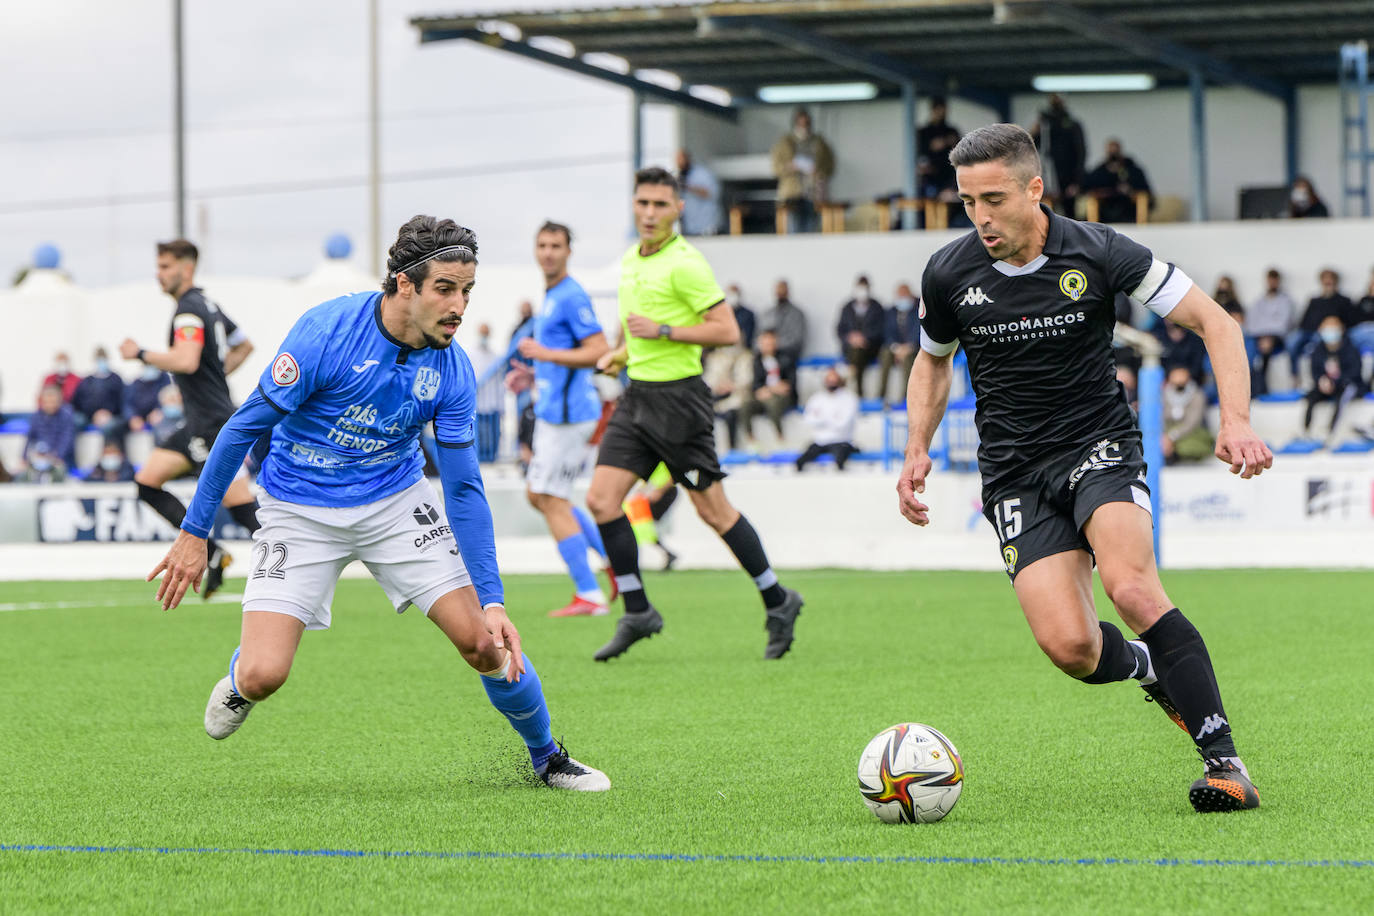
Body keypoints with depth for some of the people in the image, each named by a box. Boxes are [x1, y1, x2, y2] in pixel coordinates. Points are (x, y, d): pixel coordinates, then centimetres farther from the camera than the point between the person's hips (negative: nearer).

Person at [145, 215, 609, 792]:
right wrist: (194, 533, -14)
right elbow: (244, 427, -16)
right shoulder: (326, 333, -25)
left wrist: (492, 601, -17)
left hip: (396, 501, 3)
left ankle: (546, 758, 17)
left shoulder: (451, 372, -13)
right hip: (300, 510, -3)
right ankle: (240, 682, 23)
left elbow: (464, 489, -8)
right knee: (263, 676, -17)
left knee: (484, 642, -10)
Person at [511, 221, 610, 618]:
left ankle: (589, 595, -5)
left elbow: (599, 351, -22)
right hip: (552, 409, 10)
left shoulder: (572, 297, -14)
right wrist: (534, 376, 18)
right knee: (537, 494, 16)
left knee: (552, 500, -8)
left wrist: (545, 353, -23)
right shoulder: (551, 297, 17)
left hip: (568, 413, -10)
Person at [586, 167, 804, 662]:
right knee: (601, 500, -3)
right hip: (638, 396, 8)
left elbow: (727, 330, -17)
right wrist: (621, 353, 12)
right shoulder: (630, 261, 14)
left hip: (678, 397, -8)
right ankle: (637, 613, 5)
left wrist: (662, 331, -20)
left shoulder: (684, 264, -12)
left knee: (712, 509, -4)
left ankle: (777, 601, 11)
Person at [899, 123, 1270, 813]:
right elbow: (932, 363, 18)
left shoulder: (1099, 254, -11)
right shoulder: (949, 274, -3)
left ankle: (1224, 762, -21)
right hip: (1014, 471, 2)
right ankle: (1148, 668, 18)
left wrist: (1236, 420, -18)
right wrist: (917, 451, 3)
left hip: (1099, 445, -2)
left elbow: (1216, 323, -4)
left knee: (1131, 588, -30)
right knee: (1069, 645, -19)